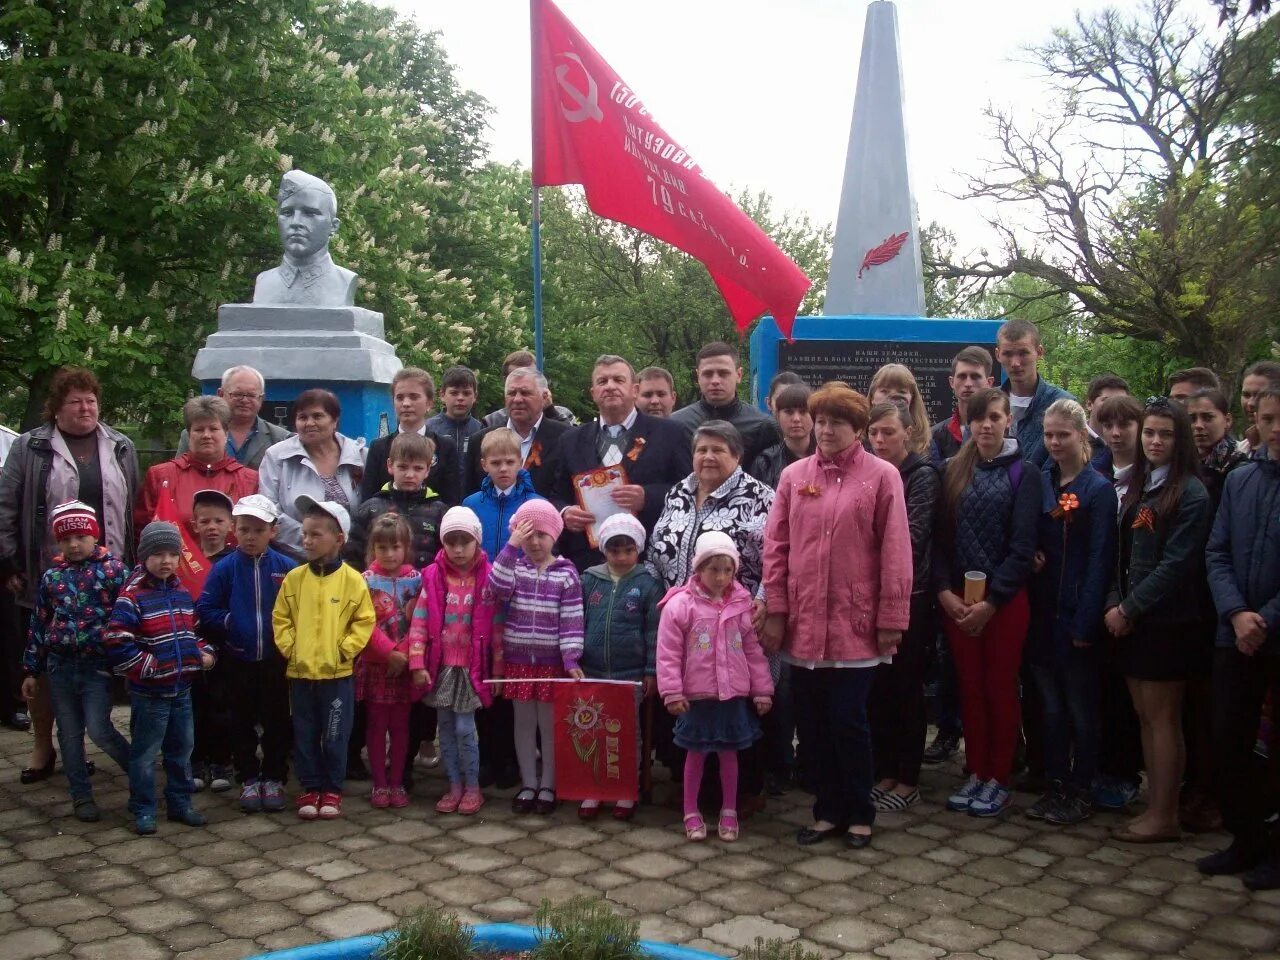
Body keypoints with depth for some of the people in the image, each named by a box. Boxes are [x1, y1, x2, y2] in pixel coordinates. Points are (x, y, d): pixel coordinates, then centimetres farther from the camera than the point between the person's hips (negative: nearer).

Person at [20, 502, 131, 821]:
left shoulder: (113, 570, -5)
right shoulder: (51, 577, 6)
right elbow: (39, 624, 11)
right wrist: (31, 670, 12)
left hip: (97, 665, -4)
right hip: (60, 665, 4)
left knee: (99, 730, -9)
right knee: (69, 733, 10)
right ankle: (82, 795, 22)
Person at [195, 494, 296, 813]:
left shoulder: (287, 568, -5)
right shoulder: (224, 568, -3)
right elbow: (205, 610, -4)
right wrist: (231, 623, -13)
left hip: (276, 661, -1)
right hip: (237, 661, 1)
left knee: (277, 722, 8)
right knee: (241, 724, 11)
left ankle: (274, 779, 21)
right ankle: (249, 779, 23)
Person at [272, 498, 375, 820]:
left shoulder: (352, 580, -6)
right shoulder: (294, 578, 1)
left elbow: (364, 621, -3)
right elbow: (280, 619, 6)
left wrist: (344, 649, -10)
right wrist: (289, 647, -5)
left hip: (337, 673, -2)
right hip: (300, 672, 2)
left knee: (335, 736, 6)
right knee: (305, 735, 11)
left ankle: (332, 790, 20)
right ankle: (310, 788, 23)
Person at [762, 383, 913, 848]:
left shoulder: (882, 476, -2)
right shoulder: (794, 475, 6)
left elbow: (895, 553, -4)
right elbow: (775, 547, 6)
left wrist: (891, 619, -7)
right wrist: (776, 611, 1)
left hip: (855, 623, -3)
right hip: (803, 622, 3)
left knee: (848, 720, 0)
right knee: (811, 722, 9)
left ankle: (859, 814, 20)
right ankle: (829, 810, 25)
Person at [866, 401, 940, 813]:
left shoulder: (923, 475, -6)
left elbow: (912, 537, -14)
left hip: (909, 597, -5)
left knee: (906, 688, 3)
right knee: (877, 687, 8)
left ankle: (908, 780, 13)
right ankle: (884, 772, 20)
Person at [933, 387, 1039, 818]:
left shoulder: (1023, 473, -2)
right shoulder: (952, 471, 7)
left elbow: (1022, 545, -8)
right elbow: (939, 536, 3)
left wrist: (991, 601, -13)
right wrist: (944, 590, -9)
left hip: (1004, 599, -3)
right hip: (955, 596, 3)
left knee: (1000, 688, 4)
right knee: (970, 687, 9)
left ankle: (999, 779, 15)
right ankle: (976, 772, 19)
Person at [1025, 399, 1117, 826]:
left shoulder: (1098, 489, -7)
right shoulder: (1039, 483, 8)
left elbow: (1100, 560, -11)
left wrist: (1086, 622, -15)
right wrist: (1029, 557, -8)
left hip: (1076, 614, -5)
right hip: (1042, 612, 5)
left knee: (1080, 707, 5)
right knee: (1051, 705, 11)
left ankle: (1081, 792, 15)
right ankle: (1055, 786, 20)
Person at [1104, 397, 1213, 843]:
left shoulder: (1190, 494, -10)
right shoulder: (1136, 487, 12)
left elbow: (1176, 564, -15)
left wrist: (1130, 608, -14)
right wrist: (1114, 604, -2)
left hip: (1166, 621, -7)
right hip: (1131, 619, 7)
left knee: (1162, 717, 0)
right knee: (1145, 714, 11)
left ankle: (1165, 817, 9)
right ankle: (1154, 805, 19)